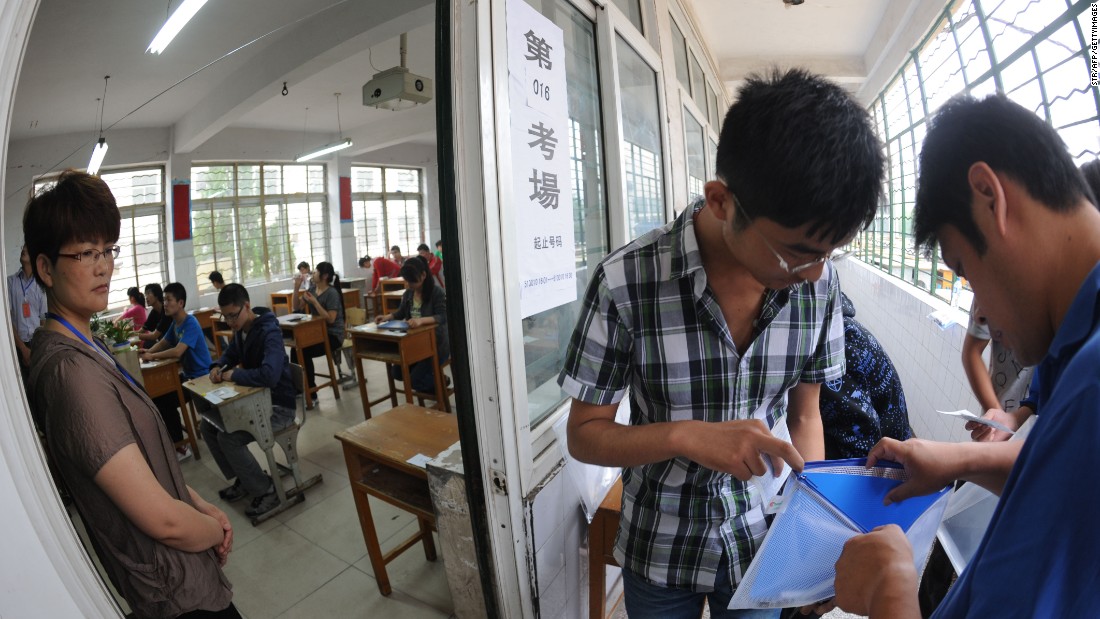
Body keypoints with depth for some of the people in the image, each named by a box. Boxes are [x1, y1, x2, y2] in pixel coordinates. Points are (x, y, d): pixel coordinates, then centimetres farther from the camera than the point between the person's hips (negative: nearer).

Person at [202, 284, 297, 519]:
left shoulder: (269, 331, -25)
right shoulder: (240, 330, 3)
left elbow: (269, 375, -40)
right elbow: (230, 354, 25)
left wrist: (234, 375, -23)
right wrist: (218, 367, 2)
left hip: (278, 404, -10)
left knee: (227, 437, -21)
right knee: (207, 426, 9)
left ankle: (266, 490, -4)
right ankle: (243, 480, 20)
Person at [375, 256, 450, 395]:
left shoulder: (437, 292, -17)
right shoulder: (408, 294, 4)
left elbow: (443, 317, -27)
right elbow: (401, 313, 16)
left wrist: (422, 320, -44)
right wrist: (387, 317, -5)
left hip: (436, 344, -8)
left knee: (415, 380, -13)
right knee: (396, 372, 6)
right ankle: (433, 378, 22)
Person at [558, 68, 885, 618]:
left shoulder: (819, 281, -13)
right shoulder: (625, 283, -26)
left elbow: (804, 412, 0)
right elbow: (584, 435, -17)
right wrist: (685, 436, -32)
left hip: (763, 541, 3)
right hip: (658, 552, -2)